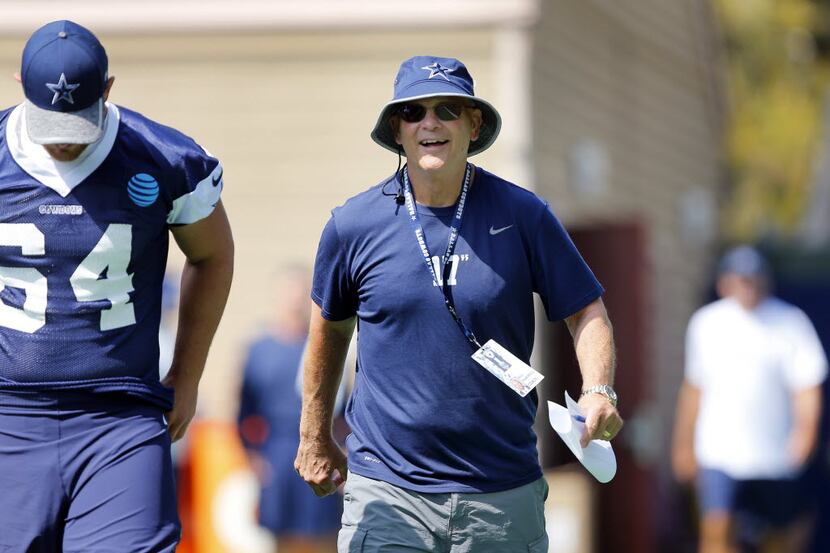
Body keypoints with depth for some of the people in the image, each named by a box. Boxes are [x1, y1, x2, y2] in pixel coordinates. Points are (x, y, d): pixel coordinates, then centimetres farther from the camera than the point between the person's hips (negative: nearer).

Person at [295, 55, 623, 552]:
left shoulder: (523, 216, 0)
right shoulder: (353, 225, 1)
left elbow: (586, 311, 6)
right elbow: (330, 326, 17)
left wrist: (598, 392, -14)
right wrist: (316, 439, 23)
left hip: (504, 494, 1)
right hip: (386, 490, 0)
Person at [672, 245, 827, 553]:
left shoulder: (789, 322, -1)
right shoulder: (706, 323, 7)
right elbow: (694, 387, 17)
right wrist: (684, 443, 20)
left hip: (776, 456, -1)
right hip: (719, 455, 1)